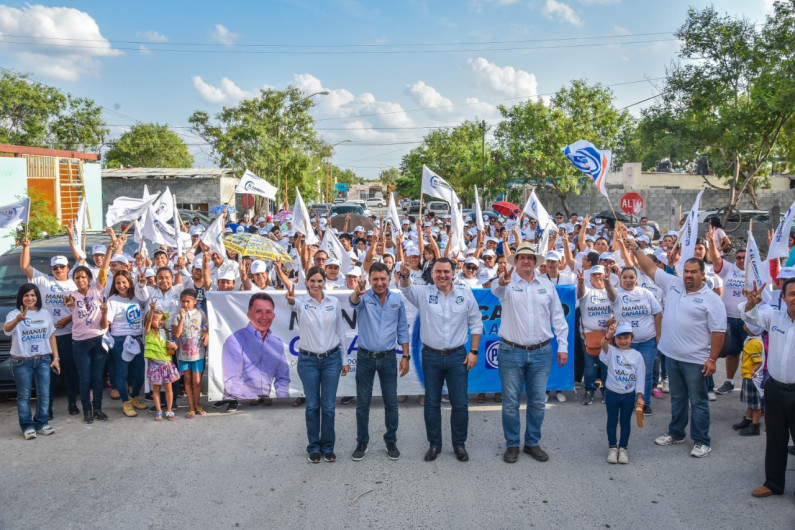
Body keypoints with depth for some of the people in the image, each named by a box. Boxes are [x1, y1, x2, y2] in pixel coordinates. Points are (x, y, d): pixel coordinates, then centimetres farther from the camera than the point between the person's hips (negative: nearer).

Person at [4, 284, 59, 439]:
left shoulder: (45, 313, 6)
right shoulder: (14, 314, -7)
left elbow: (51, 336, 10)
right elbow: (6, 329, -30)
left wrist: (55, 358, 5)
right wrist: (18, 319, -52)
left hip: (43, 360, 3)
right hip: (21, 362, -3)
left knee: (44, 394, 6)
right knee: (24, 396, 5)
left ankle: (41, 423, 19)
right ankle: (27, 426, 15)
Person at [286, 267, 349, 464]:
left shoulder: (333, 302, 1)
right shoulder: (302, 302, -5)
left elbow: (340, 331, 8)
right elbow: (294, 305, -32)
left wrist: (344, 359, 9)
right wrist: (290, 300, -57)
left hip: (331, 359, 1)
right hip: (308, 360, -1)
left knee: (328, 406, 5)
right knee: (312, 405, 7)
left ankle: (328, 447, 22)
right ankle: (314, 447, 22)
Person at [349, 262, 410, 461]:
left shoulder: (397, 299, 0)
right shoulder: (364, 297, -8)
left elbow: (402, 330, 6)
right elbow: (354, 302, -33)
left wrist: (406, 356, 2)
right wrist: (357, 292, -57)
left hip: (388, 357, 1)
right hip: (365, 357, -1)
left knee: (391, 402, 9)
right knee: (363, 403, 8)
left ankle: (391, 441, 25)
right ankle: (362, 442, 23)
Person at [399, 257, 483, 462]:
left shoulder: (465, 293, 0)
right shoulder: (423, 293, -3)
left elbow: (476, 323, 5)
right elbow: (407, 288, -24)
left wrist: (474, 351, -1)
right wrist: (404, 275, -47)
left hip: (457, 356, 0)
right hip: (431, 356, 0)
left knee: (460, 403, 6)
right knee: (431, 403, 9)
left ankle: (459, 444, 23)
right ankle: (434, 444, 24)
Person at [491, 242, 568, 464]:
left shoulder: (547, 285, 8)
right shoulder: (509, 284, -1)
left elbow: (558, 317, 10)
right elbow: (496, 290, -27)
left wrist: (563, 346, 5)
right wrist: (501, 282, -51)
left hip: (541, 353, 3)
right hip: (511, 352, -2)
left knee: (537, 402, 10)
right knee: (511, 402, 4)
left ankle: (532, 443, 26)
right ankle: (512, 445, 19)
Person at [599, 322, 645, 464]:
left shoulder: (637, 355, -1)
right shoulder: (611, 351, -7)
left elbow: (640, 377, 0)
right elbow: (603, 344, -31)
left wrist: (640, 397, -4)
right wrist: (609, 334, -52)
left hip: (629, 395, 1)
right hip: (612, 393, -1)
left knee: (625, 422, 12)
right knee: (612, 421, 11)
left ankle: (623, 448, 25)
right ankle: (612, 447, 24)